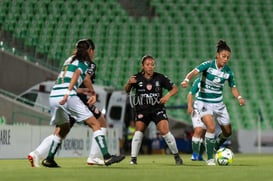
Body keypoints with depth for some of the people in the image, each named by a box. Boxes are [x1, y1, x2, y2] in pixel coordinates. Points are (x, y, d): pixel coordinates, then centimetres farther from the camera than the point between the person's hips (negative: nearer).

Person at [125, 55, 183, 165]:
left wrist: (168, 95, -19)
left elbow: (175, 88, 0)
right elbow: (127, 91, -4)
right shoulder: (137, 78, -5)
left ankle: (176, 156, 5)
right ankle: (133, 158, 0)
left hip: (158, 108, -1)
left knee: (164, 131, -11)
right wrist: (129, 83, -25)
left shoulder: (160, 78, -5)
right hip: (142, 110, 1)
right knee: (139, 132, -11)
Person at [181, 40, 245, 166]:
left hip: (218, 103, 5)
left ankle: (216, 148, 41)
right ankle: (210, 158, -13)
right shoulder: (208, 65, -14)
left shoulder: (228, 71, -2)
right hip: (204, 102, -5)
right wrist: (186, 80, -50)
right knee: (211, 127, -25)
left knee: (227, 132, 10)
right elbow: (194, 72, -29)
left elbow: (233, 87, 9)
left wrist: (239, 97, -11)